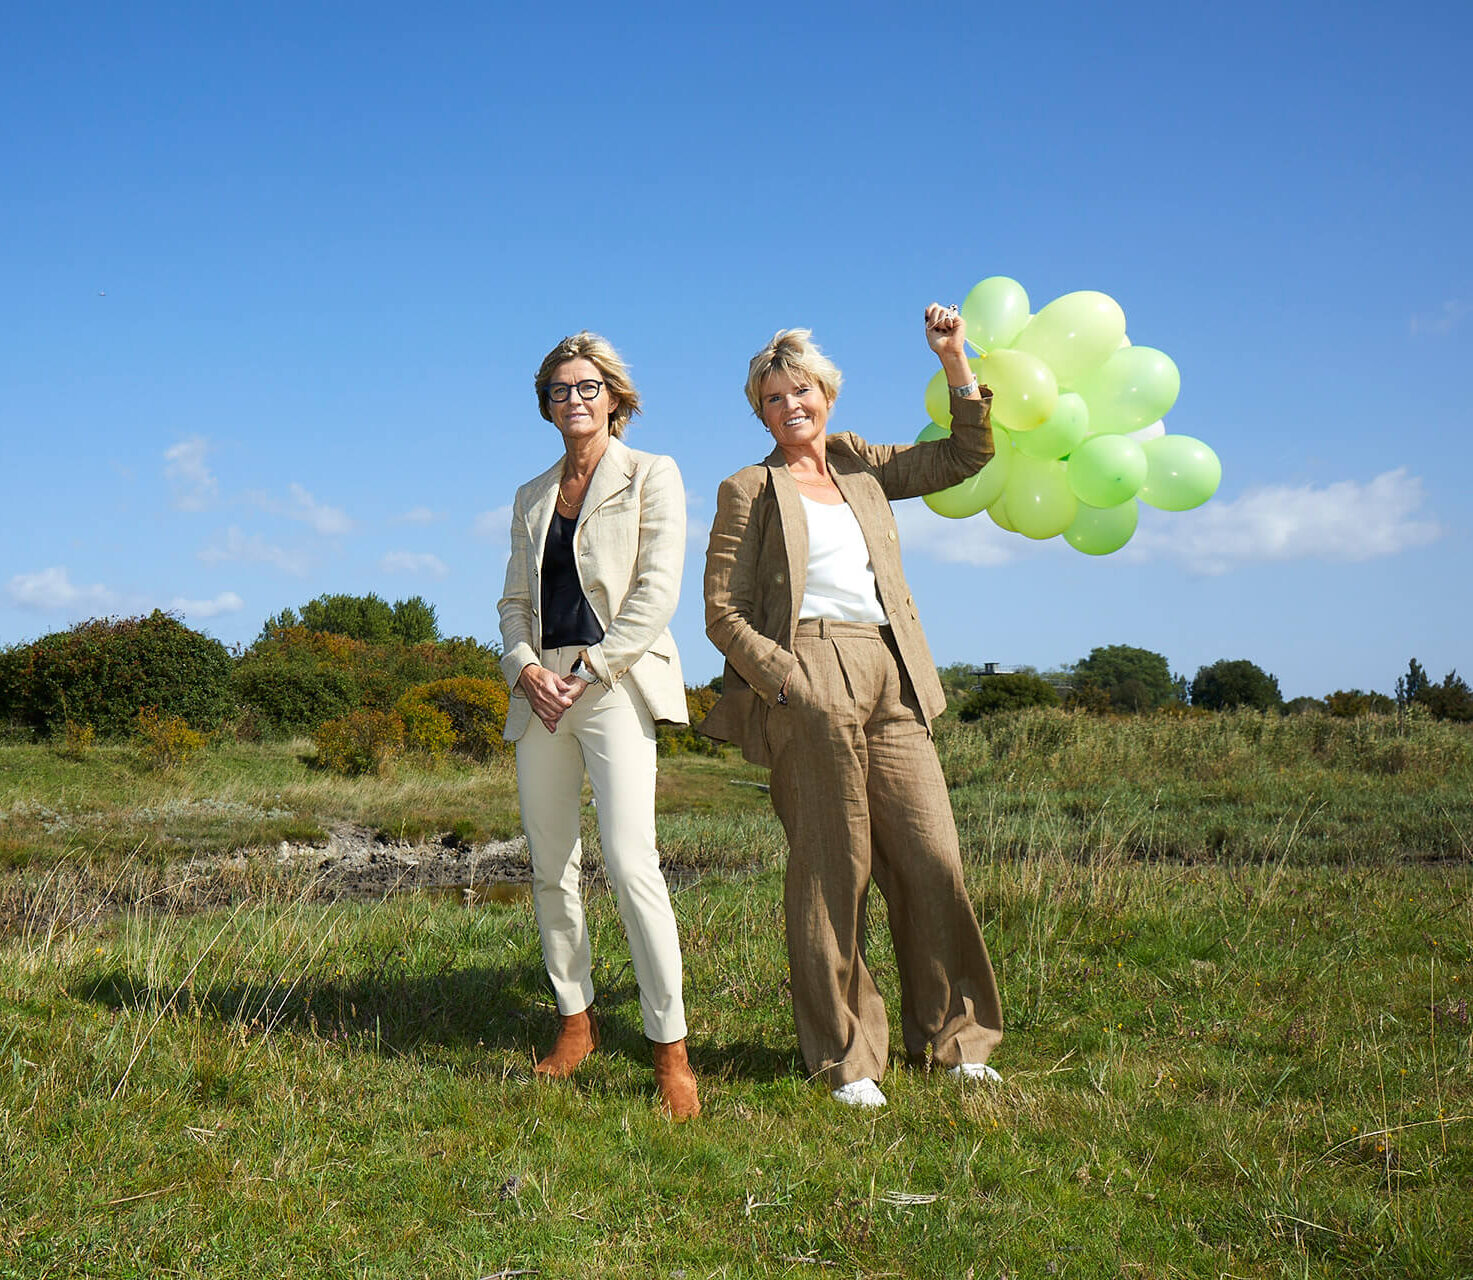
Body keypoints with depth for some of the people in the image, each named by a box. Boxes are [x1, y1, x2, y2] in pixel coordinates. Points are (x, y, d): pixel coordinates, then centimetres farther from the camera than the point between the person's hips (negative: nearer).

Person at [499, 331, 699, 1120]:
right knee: (550, 865, 5)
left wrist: (588, 670, -12)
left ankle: (671, 1048, -10)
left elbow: (657, 591, -6)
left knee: (629, 861, -16)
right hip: (542, 690, 6)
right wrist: (526, 667, -4)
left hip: (617, 683, -6)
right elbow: (514, 600, 17)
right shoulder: (532, 498, 20)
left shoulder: (651, 476, 4)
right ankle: (575, 1025, 18)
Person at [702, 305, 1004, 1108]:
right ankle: (844, 1057, 8)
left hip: (893, 682, 4)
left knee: (932, 855, -1)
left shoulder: (863, 467, 21)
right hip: (809, 686, -4)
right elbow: (722, 611, 2)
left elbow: (967, 455, 22)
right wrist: (787, 680, -11)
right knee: (831, 869, -2)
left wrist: (955, 363, 11)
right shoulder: (750, 491, 9)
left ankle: (947, 1036, 14)